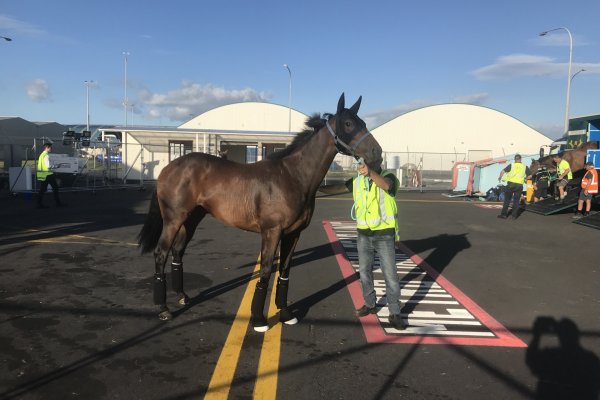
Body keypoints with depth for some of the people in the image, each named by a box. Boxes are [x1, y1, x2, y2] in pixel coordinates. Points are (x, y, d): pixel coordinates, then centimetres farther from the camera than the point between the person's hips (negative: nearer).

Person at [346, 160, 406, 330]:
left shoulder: (387, 176, -11)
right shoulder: (357, 181, 3)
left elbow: (385, 185, -34)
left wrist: (370, 172, -51)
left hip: (384, 235, -4)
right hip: (364, 235, 5)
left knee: (390, 275, 0)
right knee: (364, 271, 15)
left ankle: (394, 313, 10)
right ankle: (370, 304, 33)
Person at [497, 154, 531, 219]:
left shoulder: (511, 165, 5)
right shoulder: (525, 167, 10)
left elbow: (503, 171, -5)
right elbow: (530, 175, 11)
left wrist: (500, 177, 12)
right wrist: (525, 178, 31)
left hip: (511, 184, -1)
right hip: (519, 185, 1)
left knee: (507, 199, 8)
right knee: (516, 200, 10)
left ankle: (504, 214, 6)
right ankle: (514, 215, 10)